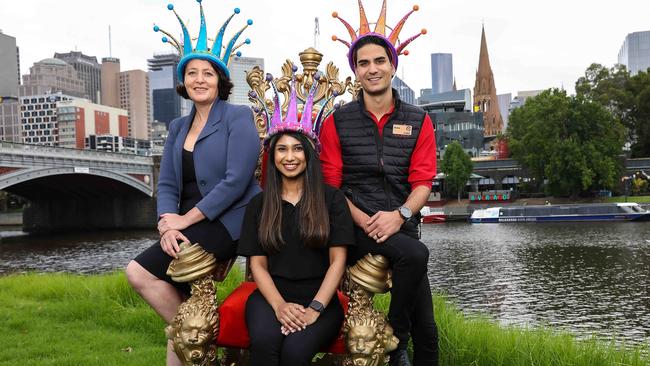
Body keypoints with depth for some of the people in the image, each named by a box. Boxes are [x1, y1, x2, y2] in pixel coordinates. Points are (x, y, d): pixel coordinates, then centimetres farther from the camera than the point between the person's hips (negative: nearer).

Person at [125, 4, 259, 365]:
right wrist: (167, 222, -10)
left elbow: (236, 181, -15)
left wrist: (188, 218, -15)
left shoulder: (237, 117, -5)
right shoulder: (178, 127, 17)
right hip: (190, 225, 7)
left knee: (142, 271, -18)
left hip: (228, 222, -7)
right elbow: (167, 183, 10)